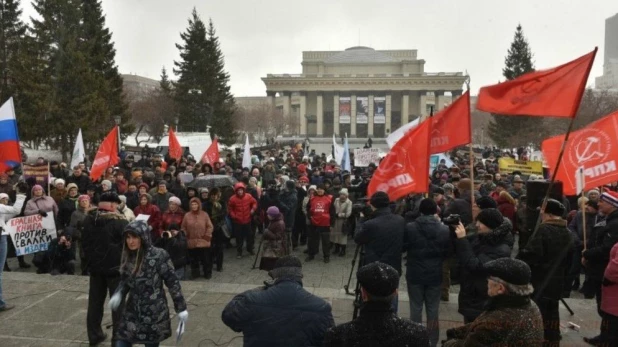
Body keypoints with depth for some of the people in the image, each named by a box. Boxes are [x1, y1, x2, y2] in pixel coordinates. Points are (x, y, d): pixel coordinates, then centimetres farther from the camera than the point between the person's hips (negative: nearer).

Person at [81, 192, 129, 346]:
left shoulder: (88, 220, 5)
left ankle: (94, 334, 23)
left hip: (95, 266, 6)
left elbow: (84, 242, 14)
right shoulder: (119, 221, -17)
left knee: (95, 301, 15)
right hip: (115, 267, -6)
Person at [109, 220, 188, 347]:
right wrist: (118, 294, -6)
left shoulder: (159, 256, -16)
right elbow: (125, 281, 14)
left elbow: (172, 282, -11)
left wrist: (181, 308, -9)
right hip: (132, 312, 5)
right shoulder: (127, 256, 1)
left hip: (154, 314, -5)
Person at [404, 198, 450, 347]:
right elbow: (447, 253, 3)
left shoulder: (410, 228, -12)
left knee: (416, 308, 10)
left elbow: (403, 247, 0)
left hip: (415, 274, -1)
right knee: (433, 309, 11)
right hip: (435, 275, 1)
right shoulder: (445, 230, -8)